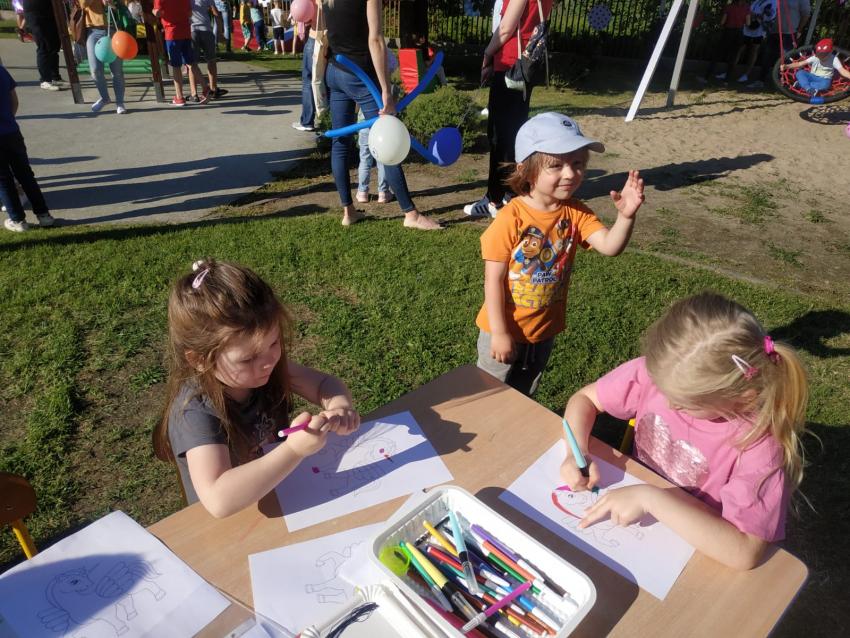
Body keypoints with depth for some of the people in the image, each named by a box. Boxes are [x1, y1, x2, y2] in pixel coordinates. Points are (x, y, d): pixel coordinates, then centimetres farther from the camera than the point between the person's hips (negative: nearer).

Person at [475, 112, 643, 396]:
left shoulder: (576, 213, -10)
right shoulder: (510, 218, -24)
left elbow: (610, 246, -23)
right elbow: (493, 280, -20)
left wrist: (626, 216, -42)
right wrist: (499, 333, -18)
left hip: (545, 330, 5)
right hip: (504, 330, -4)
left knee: (523, 395, 28)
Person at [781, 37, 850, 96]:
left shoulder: (834, 59, -9)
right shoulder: (814, 57, -4)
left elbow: (842, 71, -16)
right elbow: (800, 63, -9)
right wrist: (786, 66, -22)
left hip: (824, 79, -2)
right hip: (812, 77, 2)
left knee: (826, 83, -41)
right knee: (799, 73, -27)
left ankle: (801, 83, -35)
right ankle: (809, 88, -43)